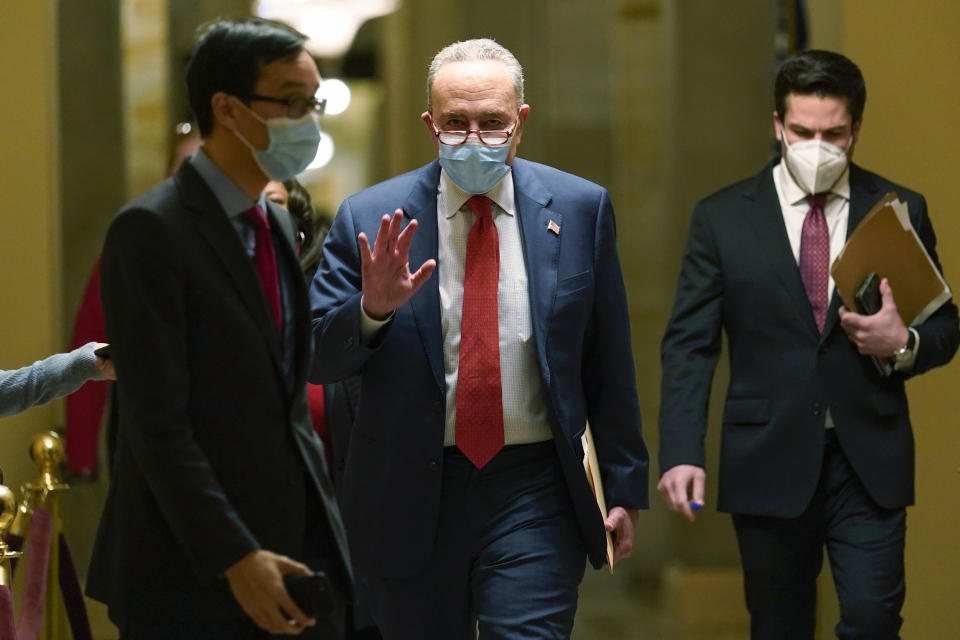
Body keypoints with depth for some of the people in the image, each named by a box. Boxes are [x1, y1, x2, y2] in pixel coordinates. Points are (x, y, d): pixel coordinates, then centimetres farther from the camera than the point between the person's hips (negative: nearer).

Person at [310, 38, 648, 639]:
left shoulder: (579, 208, 1)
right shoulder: (370, 220, -2)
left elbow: (609, 363, 6)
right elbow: (316, 360, -3)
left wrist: (626, 486, 7)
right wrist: (371, 308, -22)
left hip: (533, 498, -1)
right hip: (411, 499, 1)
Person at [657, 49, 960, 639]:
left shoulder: (900, 211, 6)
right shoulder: (722, 217, 3)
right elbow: (690, 343, 0)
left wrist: (906, 343, -12)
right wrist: (682, 453, -11)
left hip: (869, 462, 0)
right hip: (770, 461, 0)